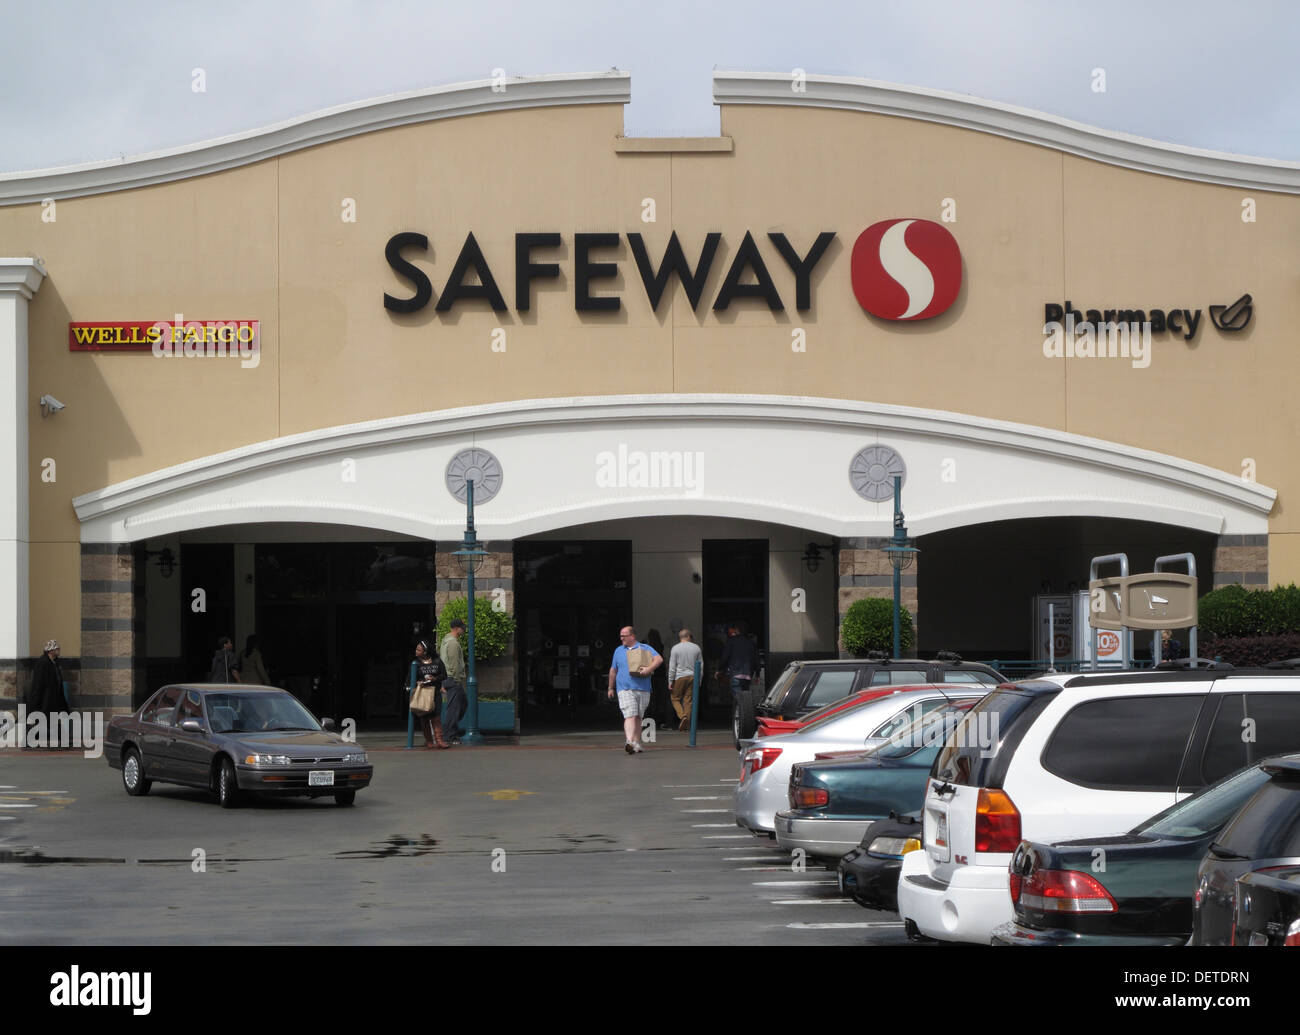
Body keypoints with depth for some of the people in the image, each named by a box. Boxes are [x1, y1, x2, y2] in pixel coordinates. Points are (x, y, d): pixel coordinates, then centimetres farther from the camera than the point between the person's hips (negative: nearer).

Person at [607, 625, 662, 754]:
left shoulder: (645, 648, 7)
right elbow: (613, 671, 23)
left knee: (638, 718, 8)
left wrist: (649, 669, -21)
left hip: (643, 690, 0)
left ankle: (637, 743, 18)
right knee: (630, 716, -17)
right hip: (625, 689, 0)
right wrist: (611, 688, 23)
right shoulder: (618, 651, 15)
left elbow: (659, 659, -7)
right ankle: (630, 742, -30)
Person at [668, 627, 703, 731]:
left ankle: (682, 716, -15)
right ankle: (687, 722, 1)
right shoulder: (696, 648, 5)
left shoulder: (676, 648, -4)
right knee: (688, 700, 7)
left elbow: (672, 666, -5)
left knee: (675, 698, 7)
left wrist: (670, 681, -1)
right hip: (692, 676, 3)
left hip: (680, 677, -3)